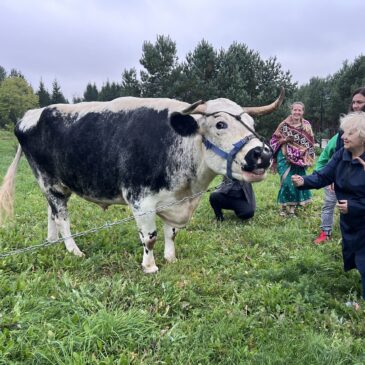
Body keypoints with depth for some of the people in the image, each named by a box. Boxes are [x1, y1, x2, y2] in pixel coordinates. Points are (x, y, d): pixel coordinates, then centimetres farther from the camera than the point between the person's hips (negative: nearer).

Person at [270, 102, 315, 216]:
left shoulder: (306, 125, 4)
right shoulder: (284, 124, -3)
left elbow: (310, 142, 9)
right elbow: (274, 139, 1)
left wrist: (308, 158, 2)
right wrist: (285, 139, -15)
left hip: (300, 158, 3)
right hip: (286, 157, -3)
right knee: (287, 181, -13)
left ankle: (293, 205, 18)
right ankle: (284, 205, 4)